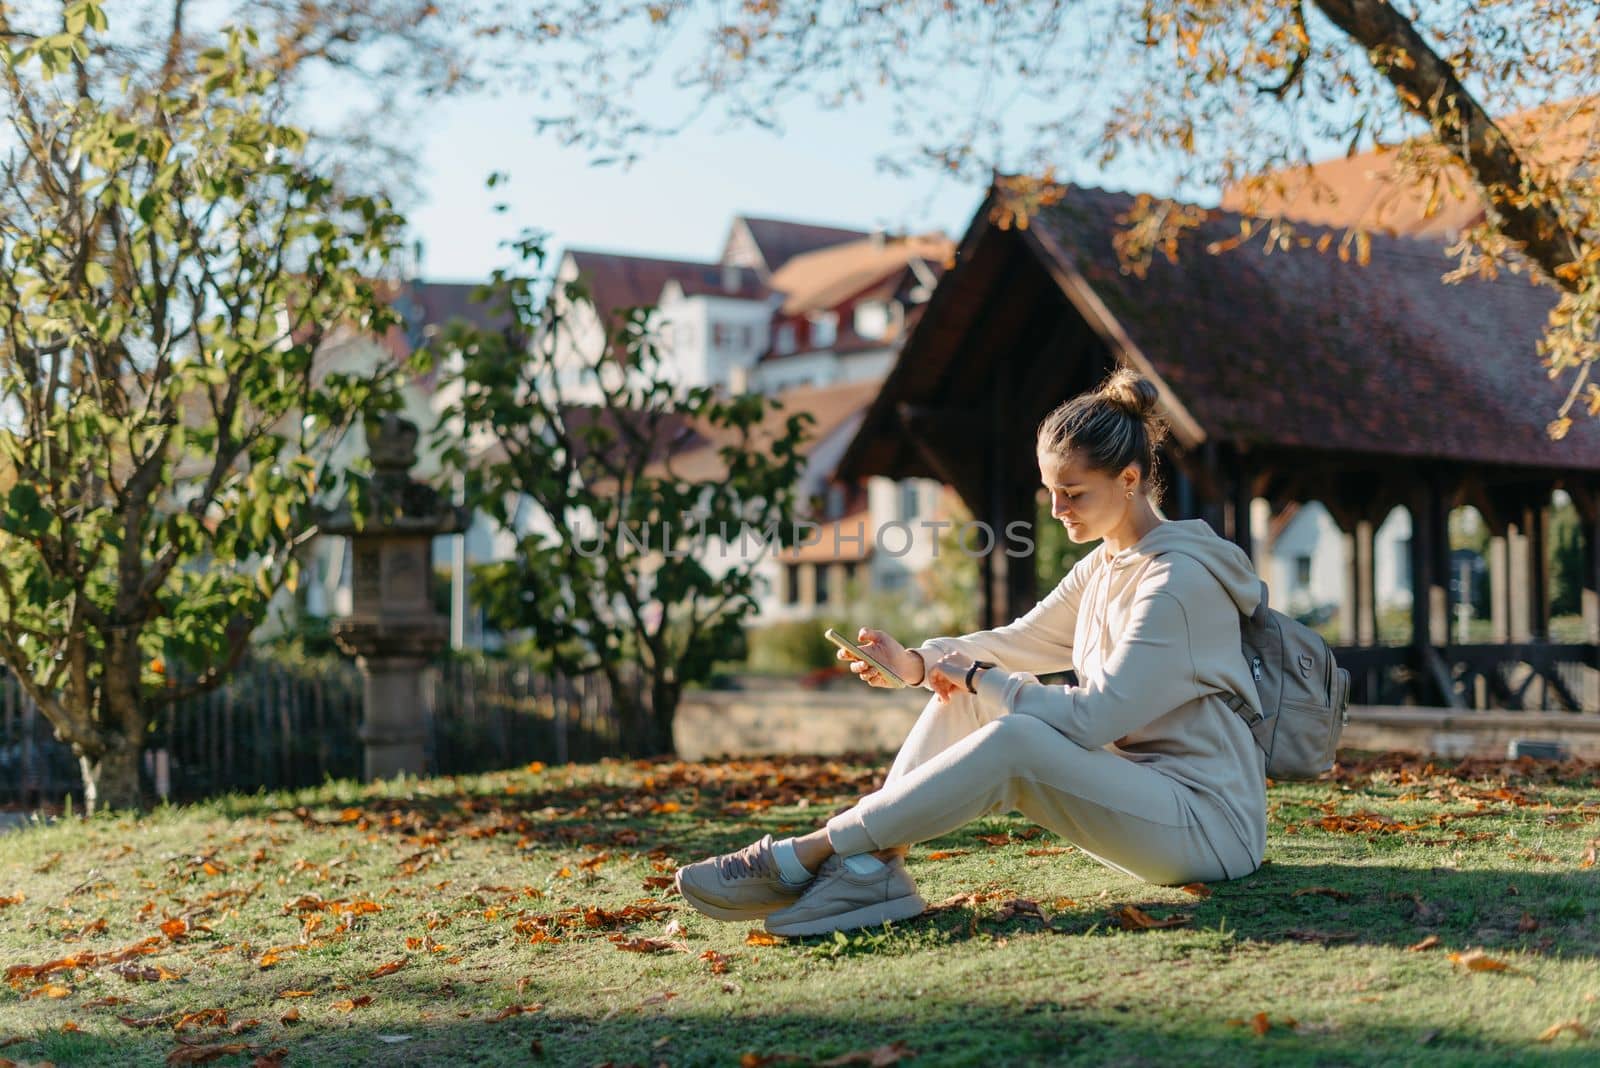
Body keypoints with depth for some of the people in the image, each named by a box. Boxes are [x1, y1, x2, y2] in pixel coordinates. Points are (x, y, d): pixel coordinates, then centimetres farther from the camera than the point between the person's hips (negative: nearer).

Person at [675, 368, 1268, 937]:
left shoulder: (1179, 579, -18)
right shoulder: (1103, 566, 12)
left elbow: (1093, 718, -22)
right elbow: (1020, 642, 14)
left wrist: (981, 679, -11)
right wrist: (914, 662, -4)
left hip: (1208, 822, -9)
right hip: (1135, 784, 9)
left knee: (1012, 740, -31)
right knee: (960, 694, -2)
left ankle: (801, 857, -27)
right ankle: (873, 867, -19)